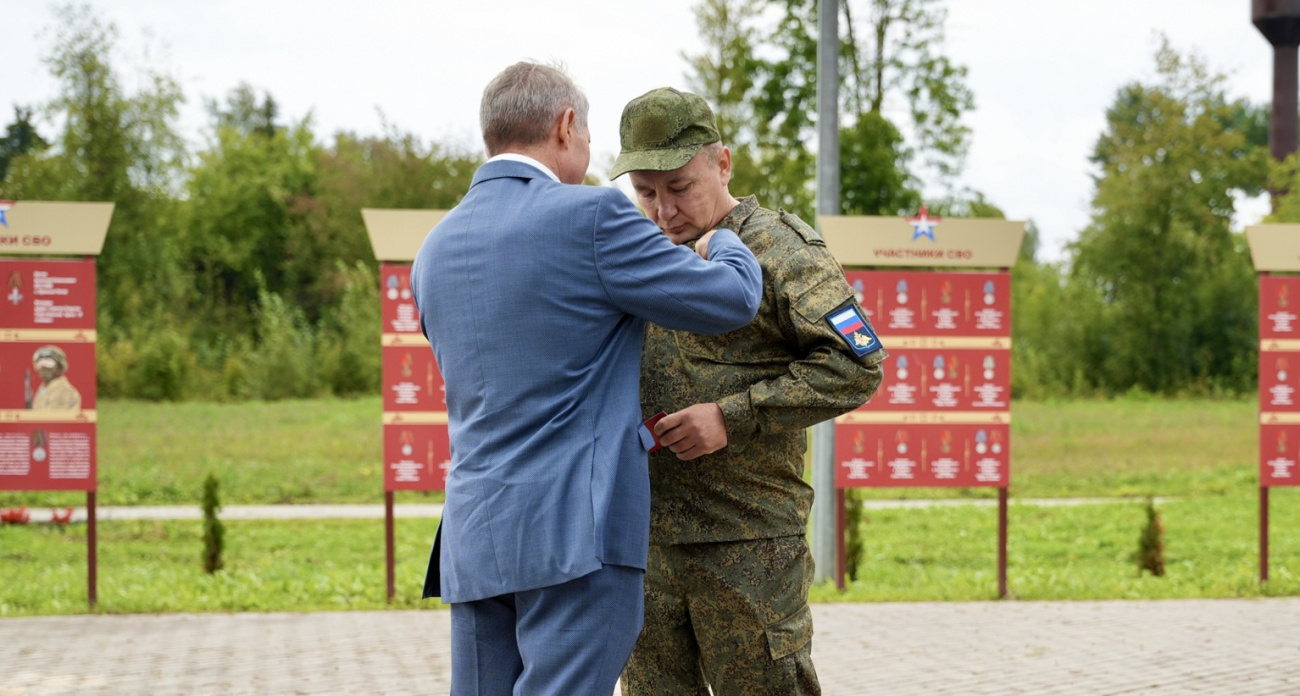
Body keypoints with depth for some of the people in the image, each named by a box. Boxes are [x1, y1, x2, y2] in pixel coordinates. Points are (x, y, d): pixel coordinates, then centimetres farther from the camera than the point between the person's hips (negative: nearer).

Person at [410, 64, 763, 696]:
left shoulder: (435, 250, 14)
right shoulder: (591, 217, -9)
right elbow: (732, 300, -4)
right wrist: (724, 243, 19)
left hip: (473, 541, 7)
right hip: (577, 534, -7)